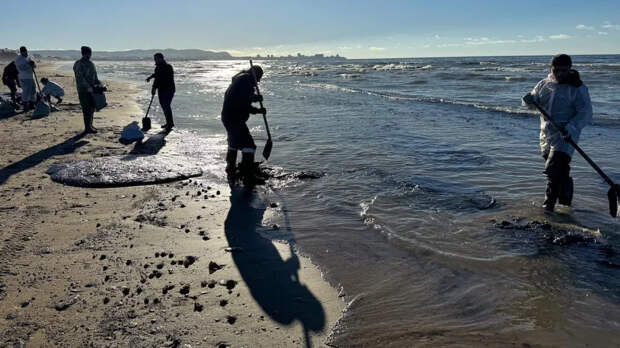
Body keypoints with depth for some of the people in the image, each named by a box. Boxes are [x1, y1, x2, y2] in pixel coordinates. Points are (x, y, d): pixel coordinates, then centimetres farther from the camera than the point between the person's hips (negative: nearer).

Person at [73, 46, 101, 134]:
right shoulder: (80, 64, -12)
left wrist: (98, 83, 9)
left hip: (91, 89, 9)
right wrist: (88, 87, -25)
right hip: (84, 90, -9)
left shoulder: (90, 63, 16)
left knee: (92, 107, 13)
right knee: (87, 108, -8)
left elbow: (93, 76, 23)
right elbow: (80, 77, -20)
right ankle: (87, 128, -5)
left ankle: (90, 125, 24)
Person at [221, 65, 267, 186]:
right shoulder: (246, 78, -9)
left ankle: (231, 173, 39)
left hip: (228, 117, 11)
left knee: (233, 144, 25)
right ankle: (248, 176, -13)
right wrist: (257, 97, -9)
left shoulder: (239, 79, 24)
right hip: (235, 118, -11)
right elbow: (245, 98, -25)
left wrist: (257, 110, 13)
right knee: (248, 144, -12)